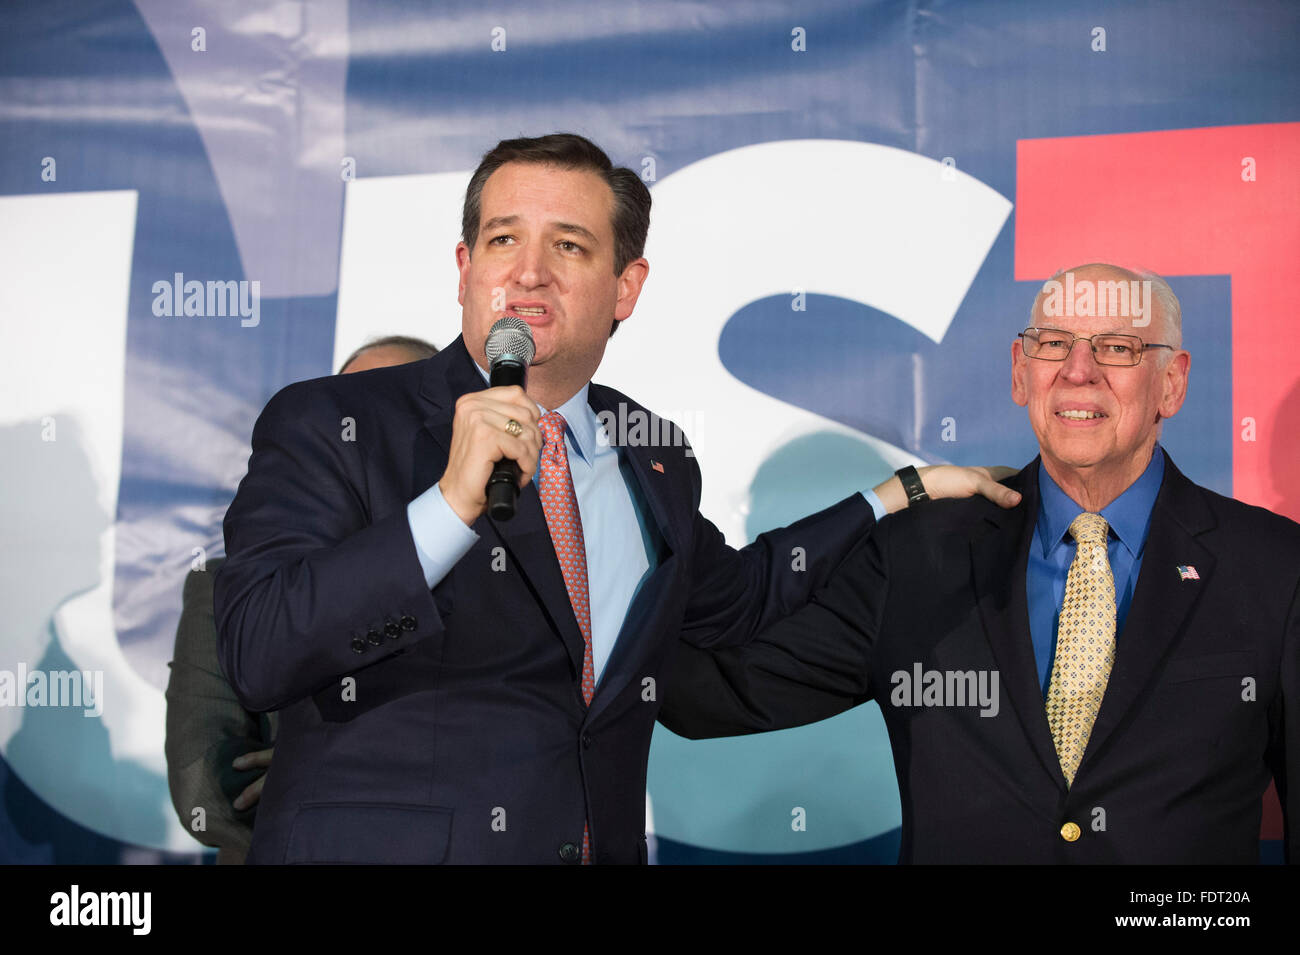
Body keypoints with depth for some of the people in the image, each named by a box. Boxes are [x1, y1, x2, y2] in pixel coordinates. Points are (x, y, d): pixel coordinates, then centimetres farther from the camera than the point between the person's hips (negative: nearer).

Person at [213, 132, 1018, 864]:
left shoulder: (654, 461, 8)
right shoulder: (328, 427, -7)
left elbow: (728, 601, 25)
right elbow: (257, 653, -18)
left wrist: (901, 496, 22)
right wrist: (453, 504, -26)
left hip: (605, 845, 4)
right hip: (372, 845, -4)